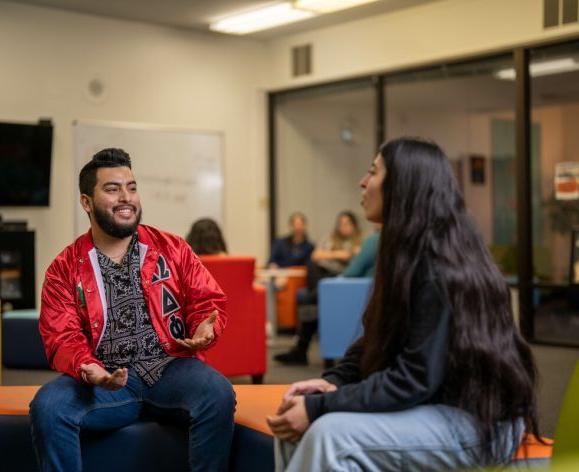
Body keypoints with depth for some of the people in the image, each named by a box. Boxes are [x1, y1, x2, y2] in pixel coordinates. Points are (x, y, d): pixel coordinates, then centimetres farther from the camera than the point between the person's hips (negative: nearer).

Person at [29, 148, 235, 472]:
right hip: (105, 378, 0)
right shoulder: (64, 269, 7)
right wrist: (86, 369, -21)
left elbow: (207, 301, 10)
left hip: (172, 368, 0)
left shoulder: (172, 249, 9)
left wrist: (205, 329, -15)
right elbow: (62, 338, 1)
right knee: (47, 406, -27)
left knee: (218, 394, -31)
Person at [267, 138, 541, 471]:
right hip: (433, 404, 9)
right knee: (296, 424, -8)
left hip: (478, 420, -9)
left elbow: (416, 378, -24)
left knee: (333, 434, -28)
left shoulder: (440, 267, -21)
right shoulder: (412, 255, 8)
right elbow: (376, 341, 10)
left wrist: (320, 406, -23)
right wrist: (333, 381, -8)